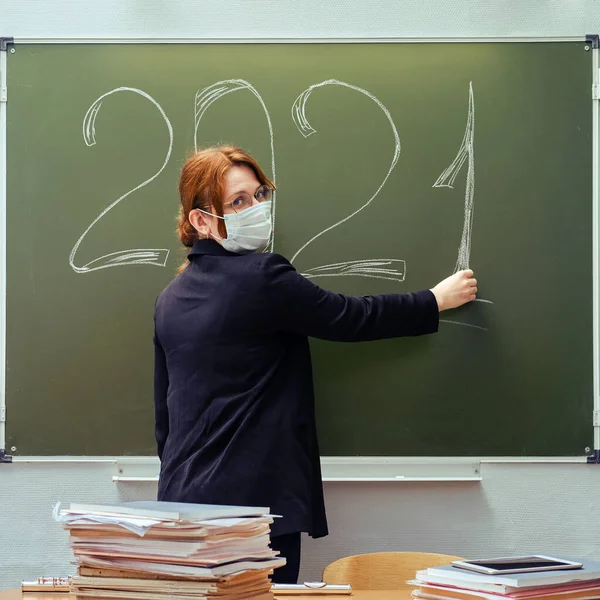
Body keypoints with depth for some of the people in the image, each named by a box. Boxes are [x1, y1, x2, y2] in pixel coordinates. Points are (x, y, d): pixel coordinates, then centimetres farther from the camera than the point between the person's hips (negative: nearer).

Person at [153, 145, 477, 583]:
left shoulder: (171, 299, 11)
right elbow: (351, 318, -3)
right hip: (252, 501, -8)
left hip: (182, 498, 8)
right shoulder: (261, 278, -12)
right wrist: (436, 301, 11)